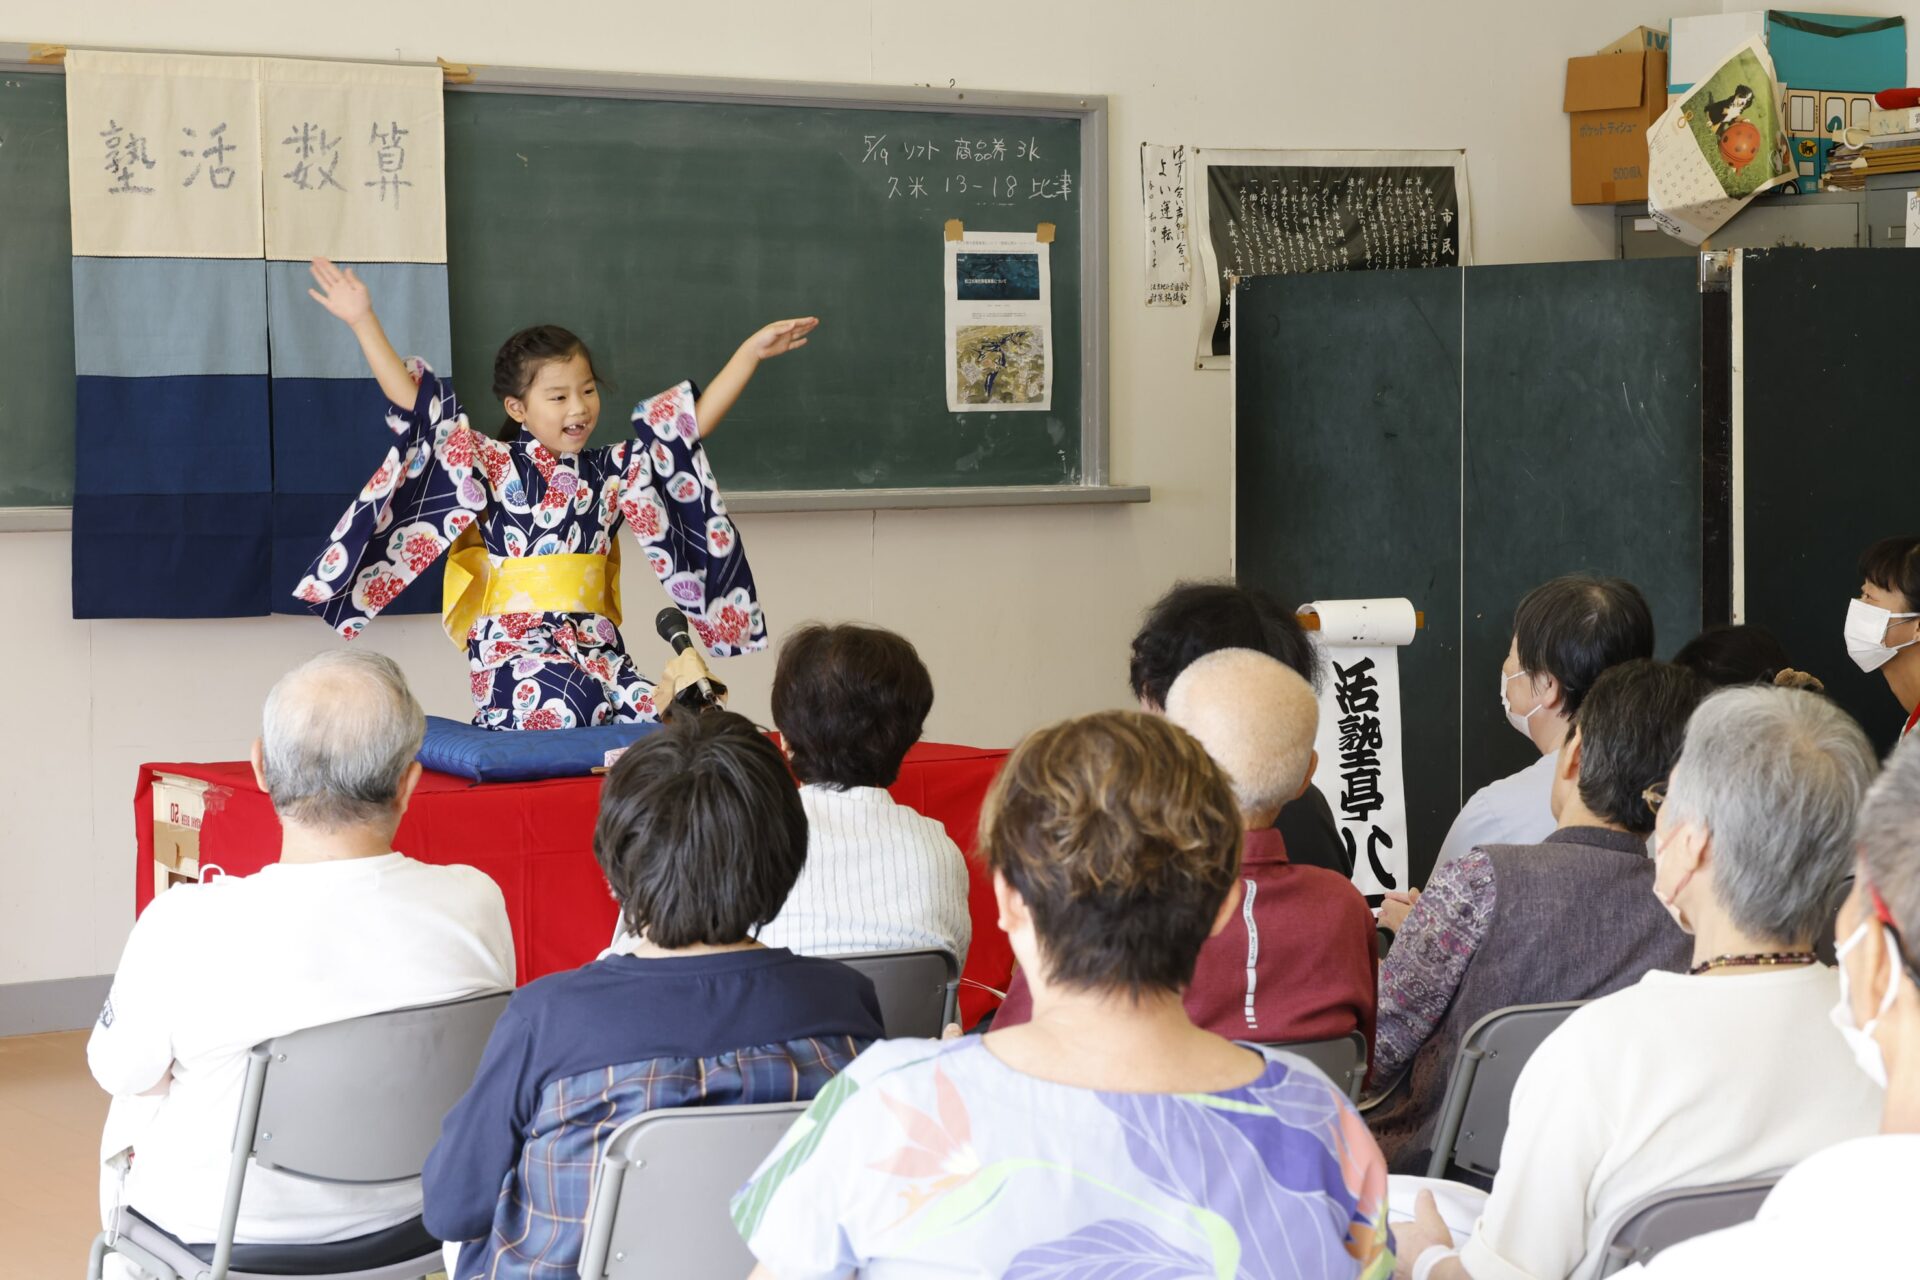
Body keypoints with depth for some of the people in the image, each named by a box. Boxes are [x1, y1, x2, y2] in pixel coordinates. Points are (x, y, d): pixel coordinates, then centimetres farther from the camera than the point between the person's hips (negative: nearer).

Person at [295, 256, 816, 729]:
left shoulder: (611, 470, 12)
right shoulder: (493, 464, 2)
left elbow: (693, 423, 12)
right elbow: (416, 402, -4)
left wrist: (751, 351, 8)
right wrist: (363, 321, -10)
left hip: (594, 641, 3)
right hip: (514, 643, -3)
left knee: (656, 716, -26)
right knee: (565, 704, -34)